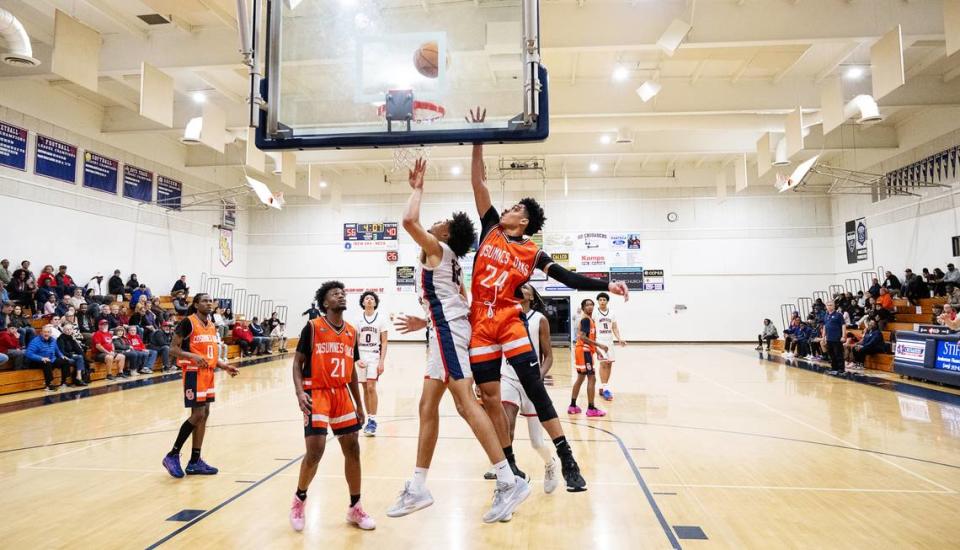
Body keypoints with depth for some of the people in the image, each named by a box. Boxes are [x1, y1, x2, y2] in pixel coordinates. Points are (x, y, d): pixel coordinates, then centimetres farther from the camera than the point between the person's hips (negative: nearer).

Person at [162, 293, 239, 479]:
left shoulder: (211, 325, 13)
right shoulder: (188, 322, -10)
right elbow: (173, 349, -12)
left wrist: (225, 367, 13)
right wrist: (193, 356, -26)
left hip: (208, 373, 8)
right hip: (194, 373, -8)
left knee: (204, 415, 8)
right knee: (198, 415, -10)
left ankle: (195, 462, 15)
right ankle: (173, 455, 6)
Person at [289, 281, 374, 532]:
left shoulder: (352, 332, 8)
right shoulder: (313, 327, -6)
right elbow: (297, 362, -4)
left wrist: (359, 405, 15)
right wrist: (300, 392, -20)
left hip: (342, 394, 5)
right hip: (317, 393, -5)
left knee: (352, 449, 5)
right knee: (315, 451, -11)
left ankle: (355, 508, 19)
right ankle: (299, 500, 17)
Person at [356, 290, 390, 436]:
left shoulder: (381, 319, 0)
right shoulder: (358, 320, 7)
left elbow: (384, 342, -2)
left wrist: (382, 361, -10)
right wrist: (357, 358, -4)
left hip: (375, 356, -3)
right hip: (361, 357, 3)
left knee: (371, 387, -15)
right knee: (365, 389, 6)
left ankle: (372, 421, -8)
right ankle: (370, 419, 16)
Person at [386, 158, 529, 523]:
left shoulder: (436, 248, -1)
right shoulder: (448, 260, 24)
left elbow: (408, 220, -18)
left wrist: (417, 189, -2)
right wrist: (424, 321, 30)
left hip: (448, 330, -10)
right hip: (446, 329, 10)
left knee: (464, 401, -15)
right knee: (427, 406, 9)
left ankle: (509, 481, -15)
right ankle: (417, 489, 15)